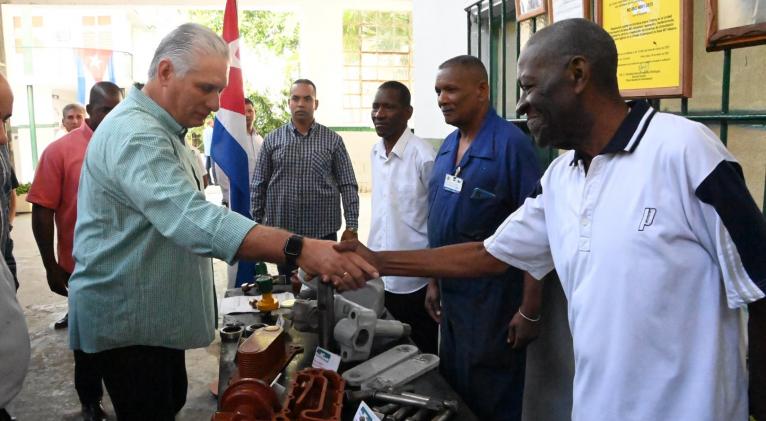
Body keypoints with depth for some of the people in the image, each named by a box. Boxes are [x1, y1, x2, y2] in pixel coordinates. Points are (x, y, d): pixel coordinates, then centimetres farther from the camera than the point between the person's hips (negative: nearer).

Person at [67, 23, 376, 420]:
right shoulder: (135, 134, -26)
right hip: (126, 316, -10)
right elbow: (194, 219, -41)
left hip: (155, 310, 10)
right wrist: (298, 249, -49)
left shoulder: (156, 129, 10)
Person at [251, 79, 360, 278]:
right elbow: (258, 185, 7)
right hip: (282, 231, 1)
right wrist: (256, 223, 2)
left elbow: (348, 185, 0)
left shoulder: (333, 140, 2)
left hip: (323, 231, -1)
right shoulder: (272, 140, 4)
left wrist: (351, 226, -5)